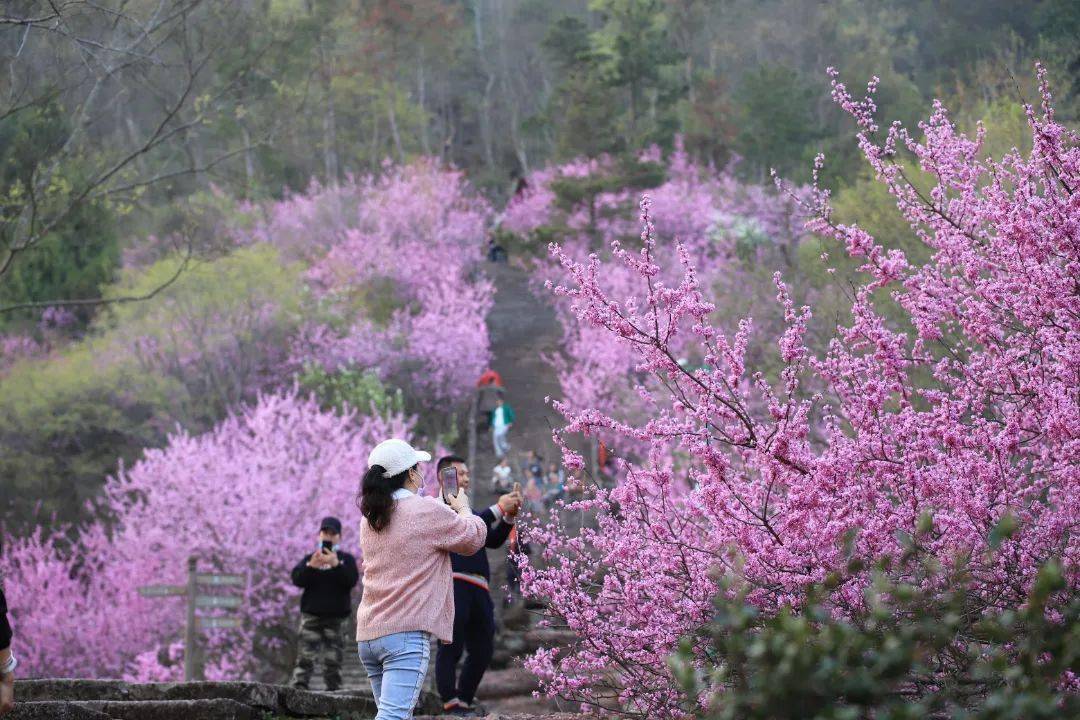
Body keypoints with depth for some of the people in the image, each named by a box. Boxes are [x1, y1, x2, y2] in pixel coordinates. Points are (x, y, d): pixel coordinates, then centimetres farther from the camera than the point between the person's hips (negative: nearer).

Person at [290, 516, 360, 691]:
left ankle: (334, 688, 3)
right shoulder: (309, 558, 12)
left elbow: (352, 580, -9)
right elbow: (297, 579, -4)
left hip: (335, 616, 0)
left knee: (333, 656, -1)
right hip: (311, 614, 0)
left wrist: (336, 564, -23)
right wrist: (311, 566, -22)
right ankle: (299, 686, -10)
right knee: (306, 654, -7)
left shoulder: (346, 559, 10)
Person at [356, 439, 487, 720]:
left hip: (368, 634, 8)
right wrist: (463, 509, 24)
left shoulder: (370, 519, 14)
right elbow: (474, 537, 5)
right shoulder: (427, 512, -8)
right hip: (406, 632, -8)